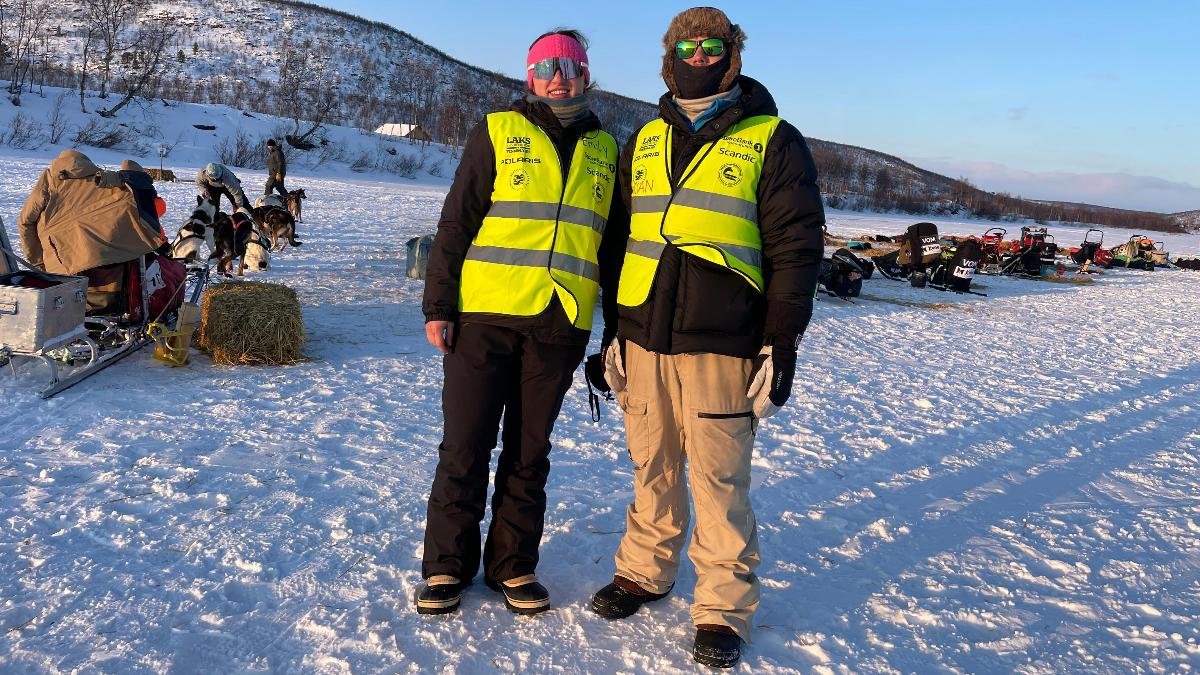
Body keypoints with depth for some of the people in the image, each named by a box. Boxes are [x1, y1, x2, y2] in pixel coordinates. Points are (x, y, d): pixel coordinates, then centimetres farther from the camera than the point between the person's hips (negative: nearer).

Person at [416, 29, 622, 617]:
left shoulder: (604, 150, 13)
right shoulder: (497, 132, 4)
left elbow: (612, 240, 18)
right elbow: (455, 223, 1)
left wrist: (621, 322, 13)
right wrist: (438, 306, -6)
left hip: (560, 326, 3)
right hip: (484, 316, -2)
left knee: (529, 451, 10)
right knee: (466, 447, 2)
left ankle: (513, 564, 22)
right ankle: (448, 565, 16)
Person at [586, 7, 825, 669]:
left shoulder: (773, 142, 2)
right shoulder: (644, 141, 16)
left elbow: (795, 250, -3)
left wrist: (781, 345, -9)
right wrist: (615, 331, 16)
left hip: (720, 346, -4)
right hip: (643, 339, 4)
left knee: (718, 480, 0)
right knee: (652, 469, 14)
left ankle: (722, 610, 14)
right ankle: (644, 571, 31)